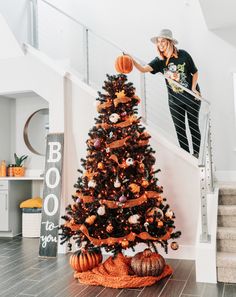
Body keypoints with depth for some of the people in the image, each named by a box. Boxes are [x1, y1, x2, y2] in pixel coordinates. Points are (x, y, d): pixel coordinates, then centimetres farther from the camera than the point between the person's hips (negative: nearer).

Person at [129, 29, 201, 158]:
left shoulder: (183, 55, -11)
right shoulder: (159, 60, -6)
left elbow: (195, 72, 0)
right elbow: (144, 69, -24)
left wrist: (194, 88, -13)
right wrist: (133, 62, -42)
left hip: (191, 97, -2)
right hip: (175, 100, 2)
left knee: (194, 126, 8)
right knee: (180, 129, 8)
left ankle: (196, 154, 23)